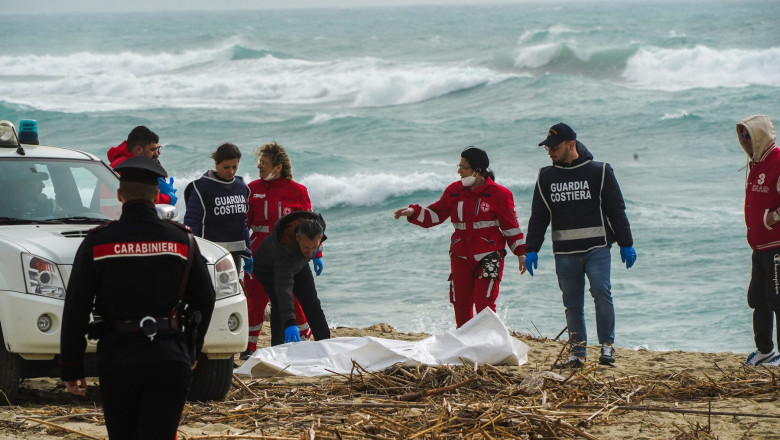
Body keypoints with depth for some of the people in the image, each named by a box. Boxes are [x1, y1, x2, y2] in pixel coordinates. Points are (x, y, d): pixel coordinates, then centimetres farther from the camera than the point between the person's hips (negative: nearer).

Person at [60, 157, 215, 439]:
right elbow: (205, 300, 12)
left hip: (117, 360, 0)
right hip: (170, 360, 0)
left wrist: (70, 368, 3)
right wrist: (193, 350, 26)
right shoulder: (182, 241, 3)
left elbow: (76, 310, -3)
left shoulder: (97, 243, -2)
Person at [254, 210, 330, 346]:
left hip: (299, 266, 5)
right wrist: (289, 323, -57)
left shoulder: (319, 224, -32)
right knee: (279, 304, -22)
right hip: (268, 268, -5)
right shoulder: (283, 246, -47)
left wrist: (316, 255, 12)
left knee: (312, 303, 5)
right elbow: (284, 286, -51)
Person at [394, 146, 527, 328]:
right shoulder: (454, 191, 6)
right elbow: (435, 214, 12)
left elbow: (511, 226, 0)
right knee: (461, 306, 6)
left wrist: (521, 253, -1)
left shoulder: (498, 194, -5)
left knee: (484, 304, -13)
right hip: (461, 258, 4)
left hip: (489, 258, -4)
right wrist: (413, 212, -3)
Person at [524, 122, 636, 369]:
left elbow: (616, 210, 4)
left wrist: (626, 245, 1)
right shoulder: (546, 177, 11)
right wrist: (531, 250, 8)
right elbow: (538, 216, 15)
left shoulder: (599, 172, 2)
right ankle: (578, 353, 10)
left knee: (601, 292, -19)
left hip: (597, 248, -3)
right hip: (565, 253, 3)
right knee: (572, 303, 4)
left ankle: (607, 346, -10)